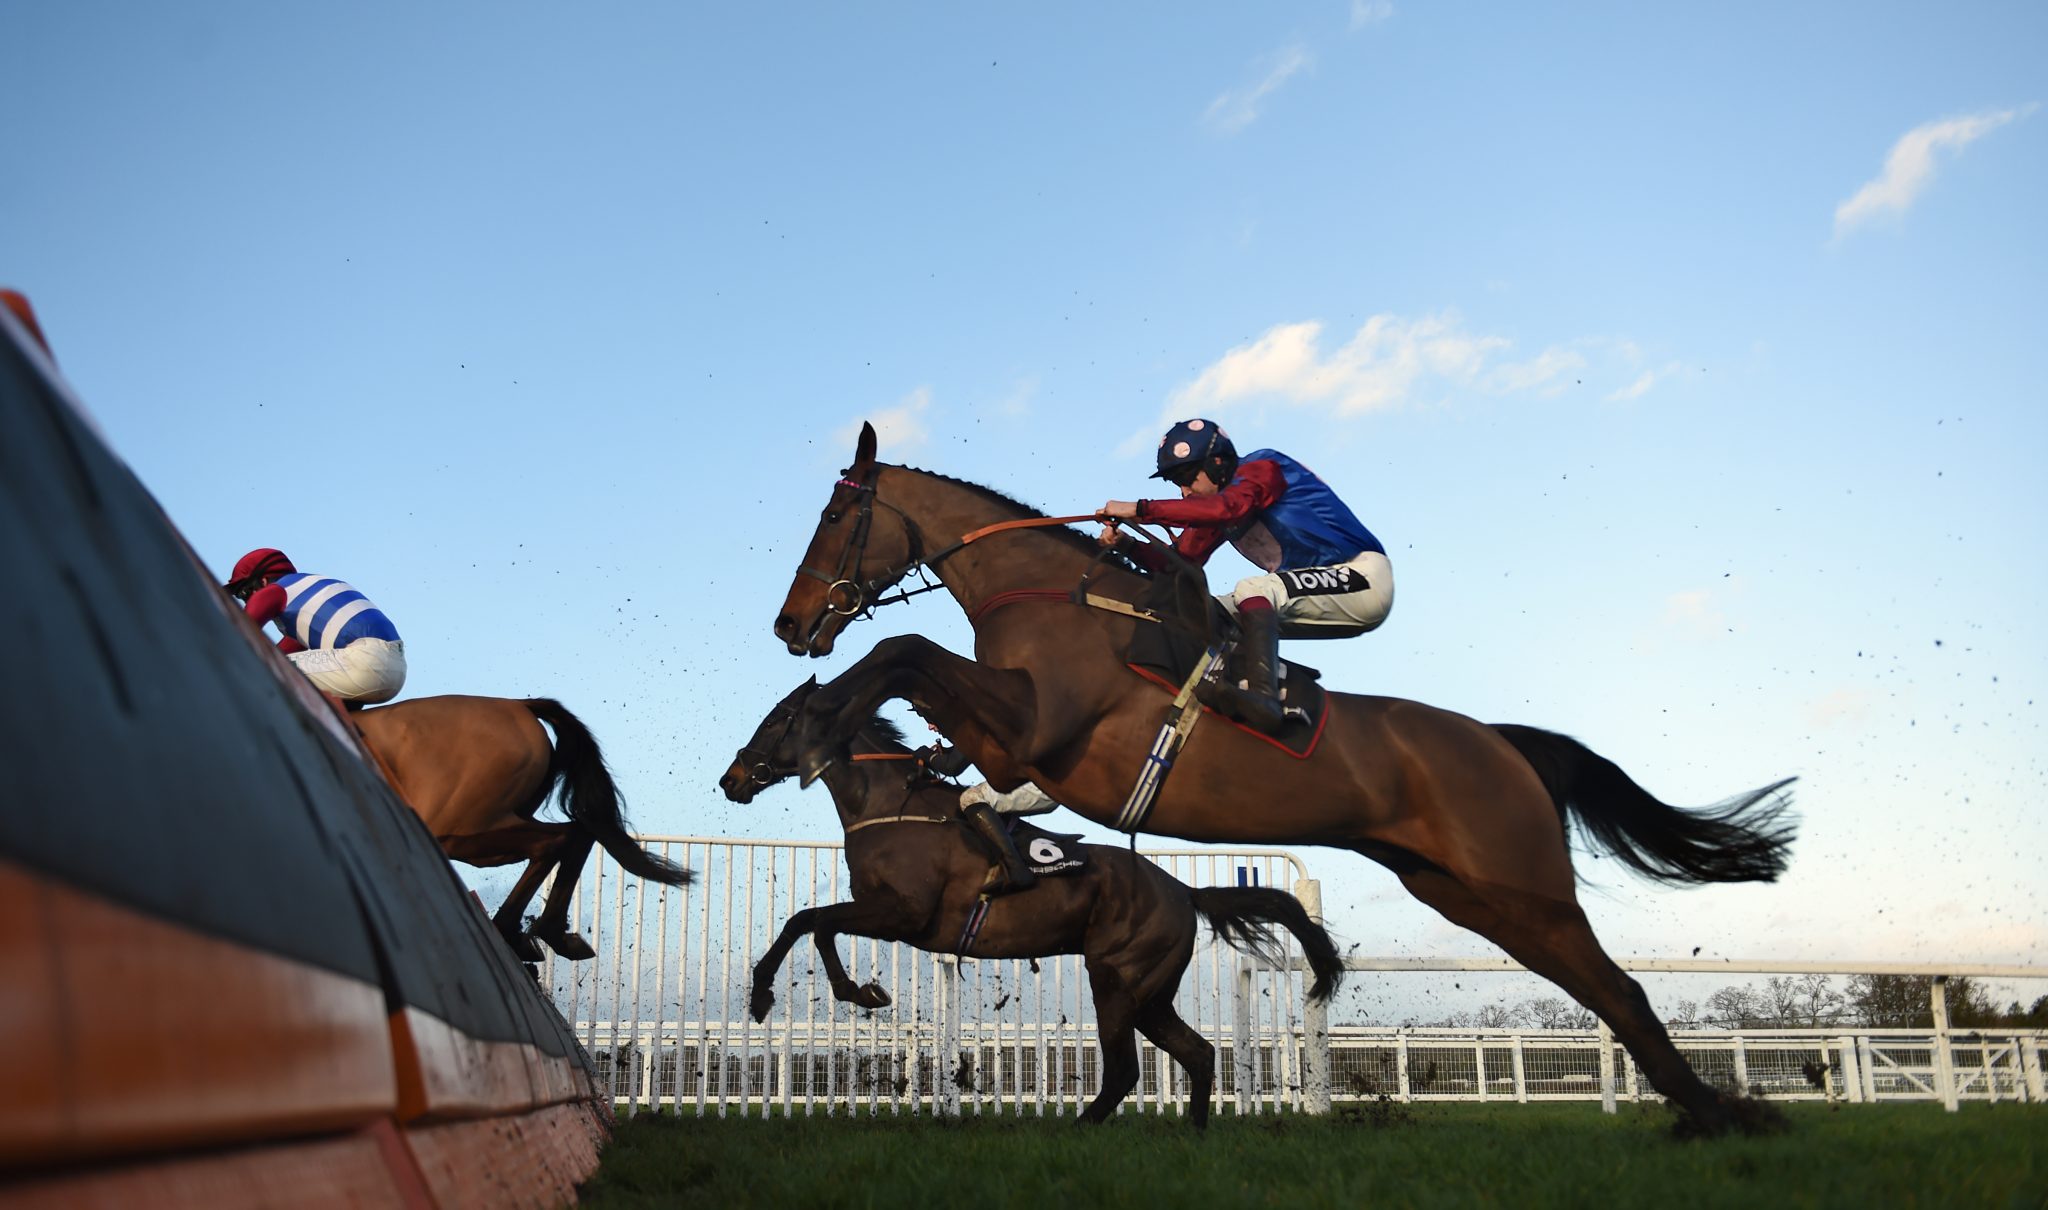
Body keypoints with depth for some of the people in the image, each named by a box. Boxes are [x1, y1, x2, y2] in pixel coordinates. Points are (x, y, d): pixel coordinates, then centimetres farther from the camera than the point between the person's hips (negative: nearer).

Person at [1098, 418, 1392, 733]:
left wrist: (1140, 509, -32)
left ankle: (1263, 696, -47)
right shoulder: (1213, 507, 12)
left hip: (1364, 578, -9)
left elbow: (1228, 508, -32)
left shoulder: (1262, 467, -12)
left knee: (1252, 590, -30)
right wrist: (1127, 543, -10)